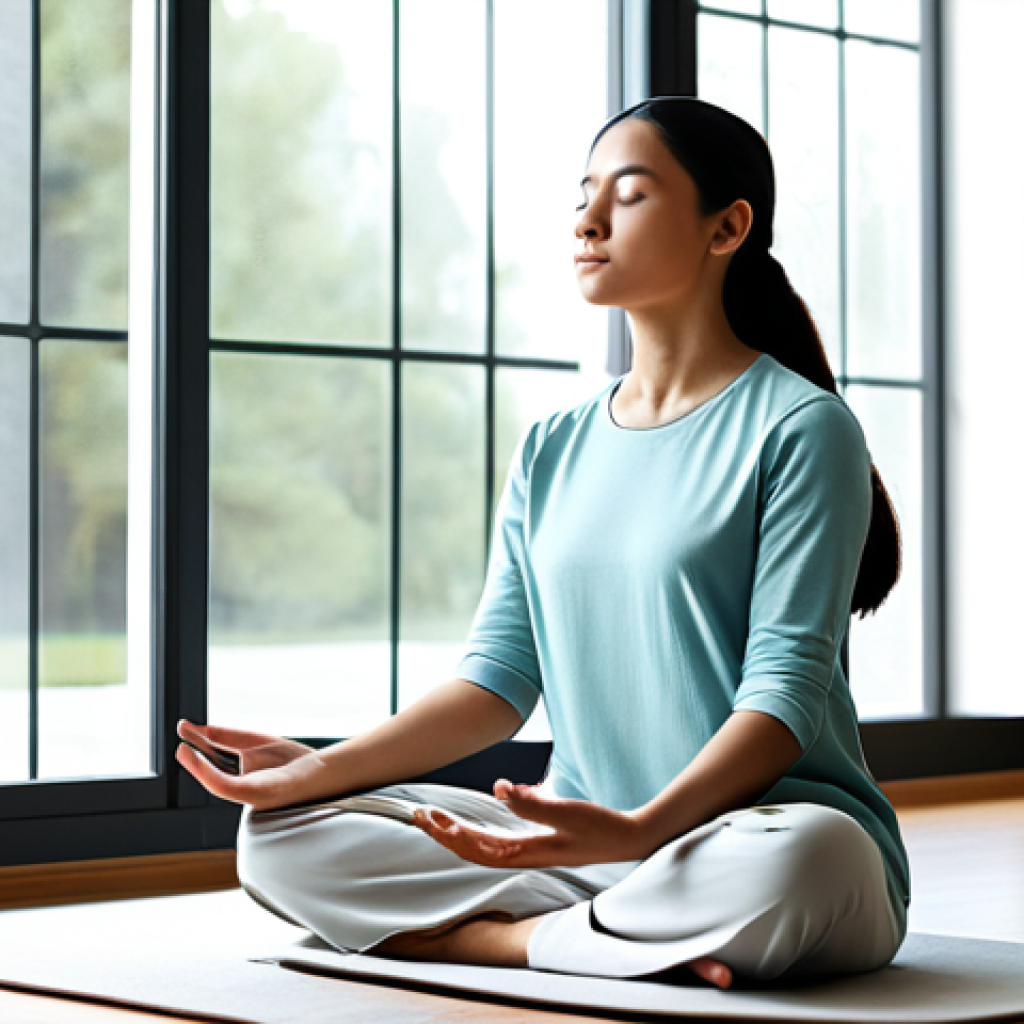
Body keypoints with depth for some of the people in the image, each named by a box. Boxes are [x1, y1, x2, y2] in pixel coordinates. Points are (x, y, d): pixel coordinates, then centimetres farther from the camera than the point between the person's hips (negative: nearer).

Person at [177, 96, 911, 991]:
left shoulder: (799, 426, -4)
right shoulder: (551, 453, 16)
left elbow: (787, 686, -13)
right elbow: (498, 681, 9)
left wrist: (639, 828, -29)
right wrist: (323, 768, -7)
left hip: (761, 828, -6)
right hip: (585, 842, 6)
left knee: (798, 861, -42)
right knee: (282, 836, -10)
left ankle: (501, 934, -18)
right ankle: (658, 932, -17)